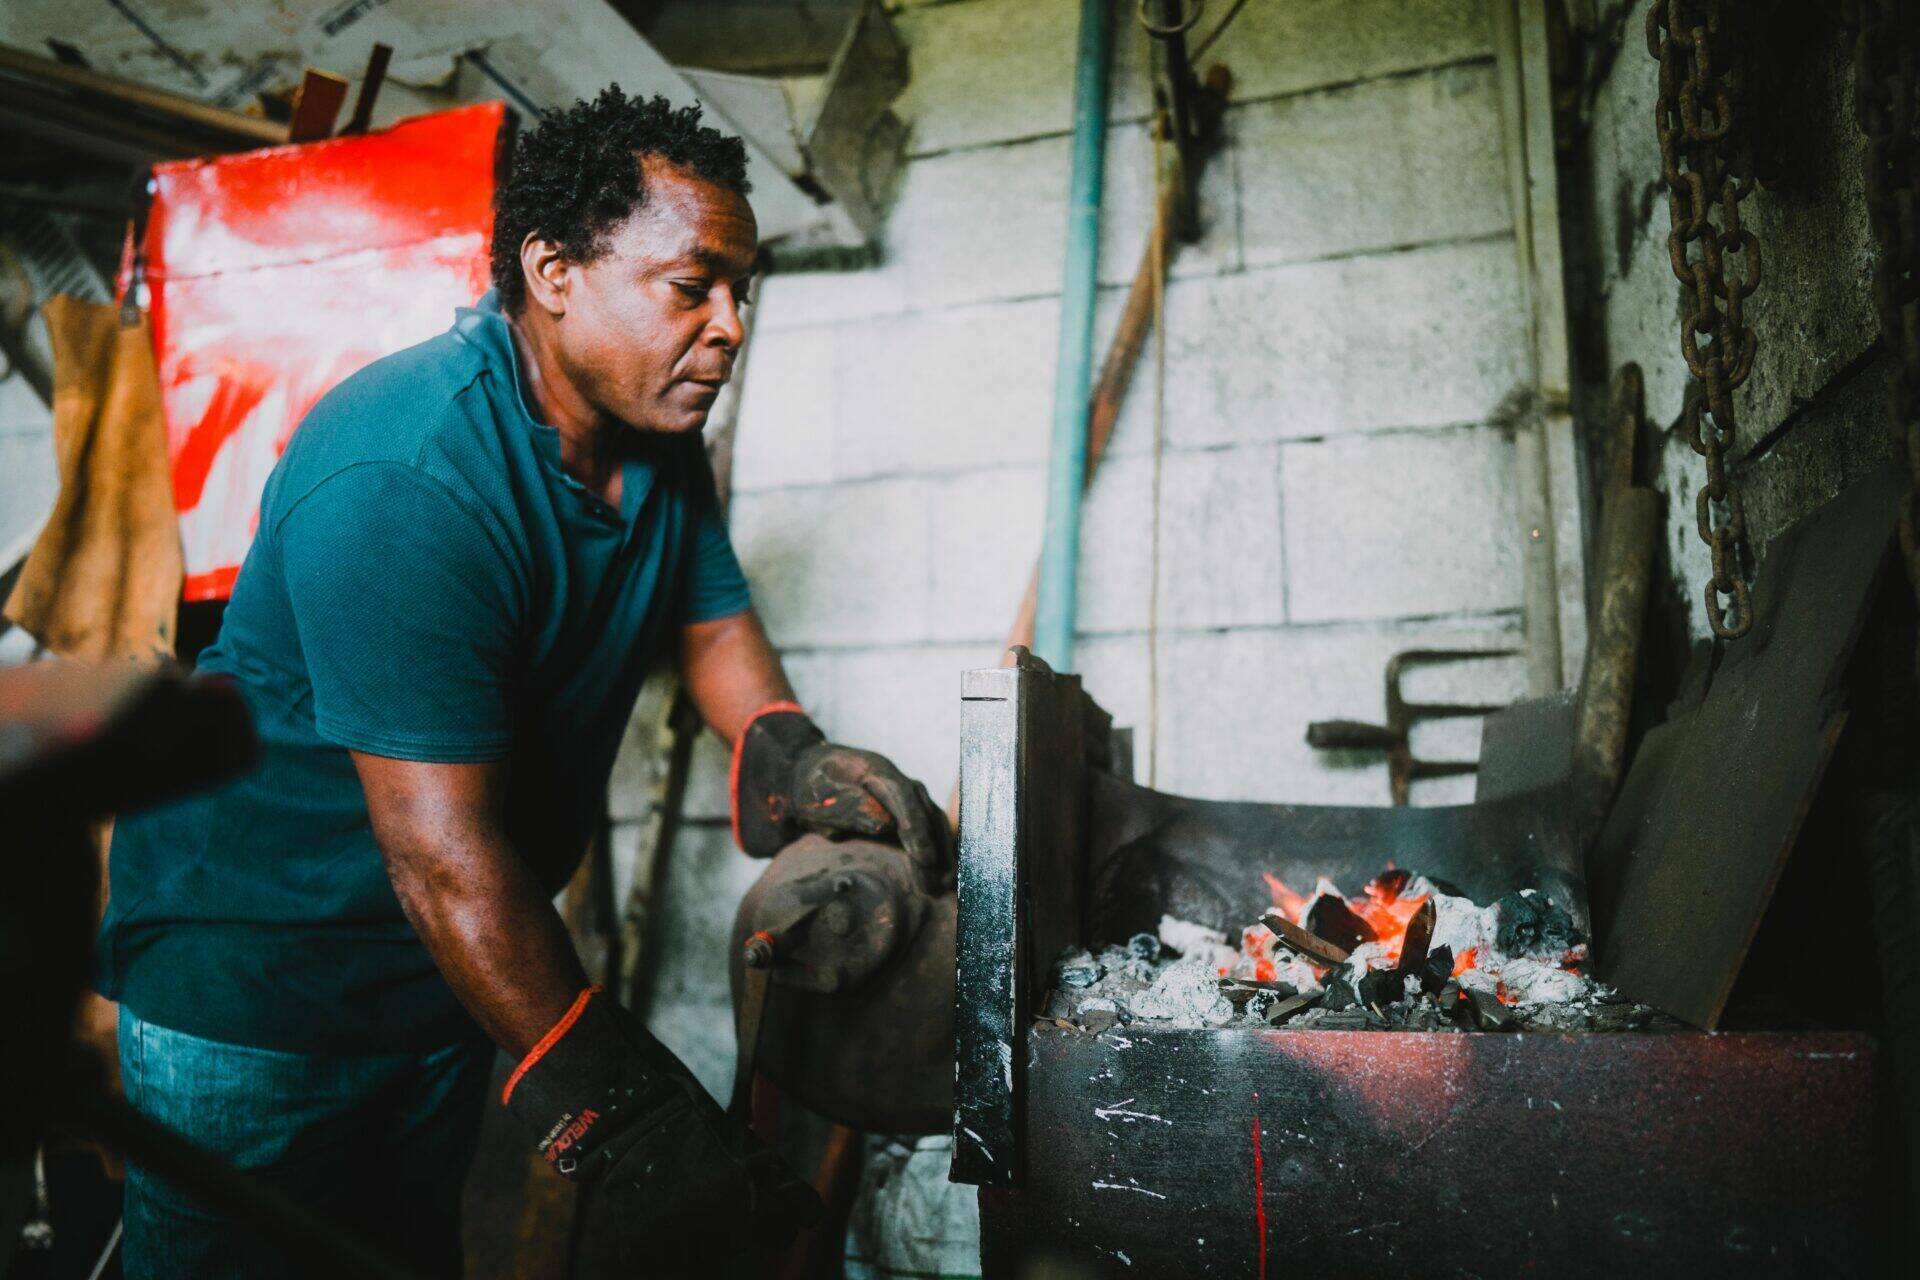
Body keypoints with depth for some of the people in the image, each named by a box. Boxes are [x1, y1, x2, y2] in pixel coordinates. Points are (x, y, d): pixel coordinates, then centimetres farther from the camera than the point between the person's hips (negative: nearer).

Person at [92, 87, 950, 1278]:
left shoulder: (658, 433, -3)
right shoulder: (403, 479, -31)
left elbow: (713, 620, 6)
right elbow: (444, 854, -34)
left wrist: (791, 754, -17)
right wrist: (621, 1114, -34)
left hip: (446, 972, 8)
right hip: (256, 961, -7)